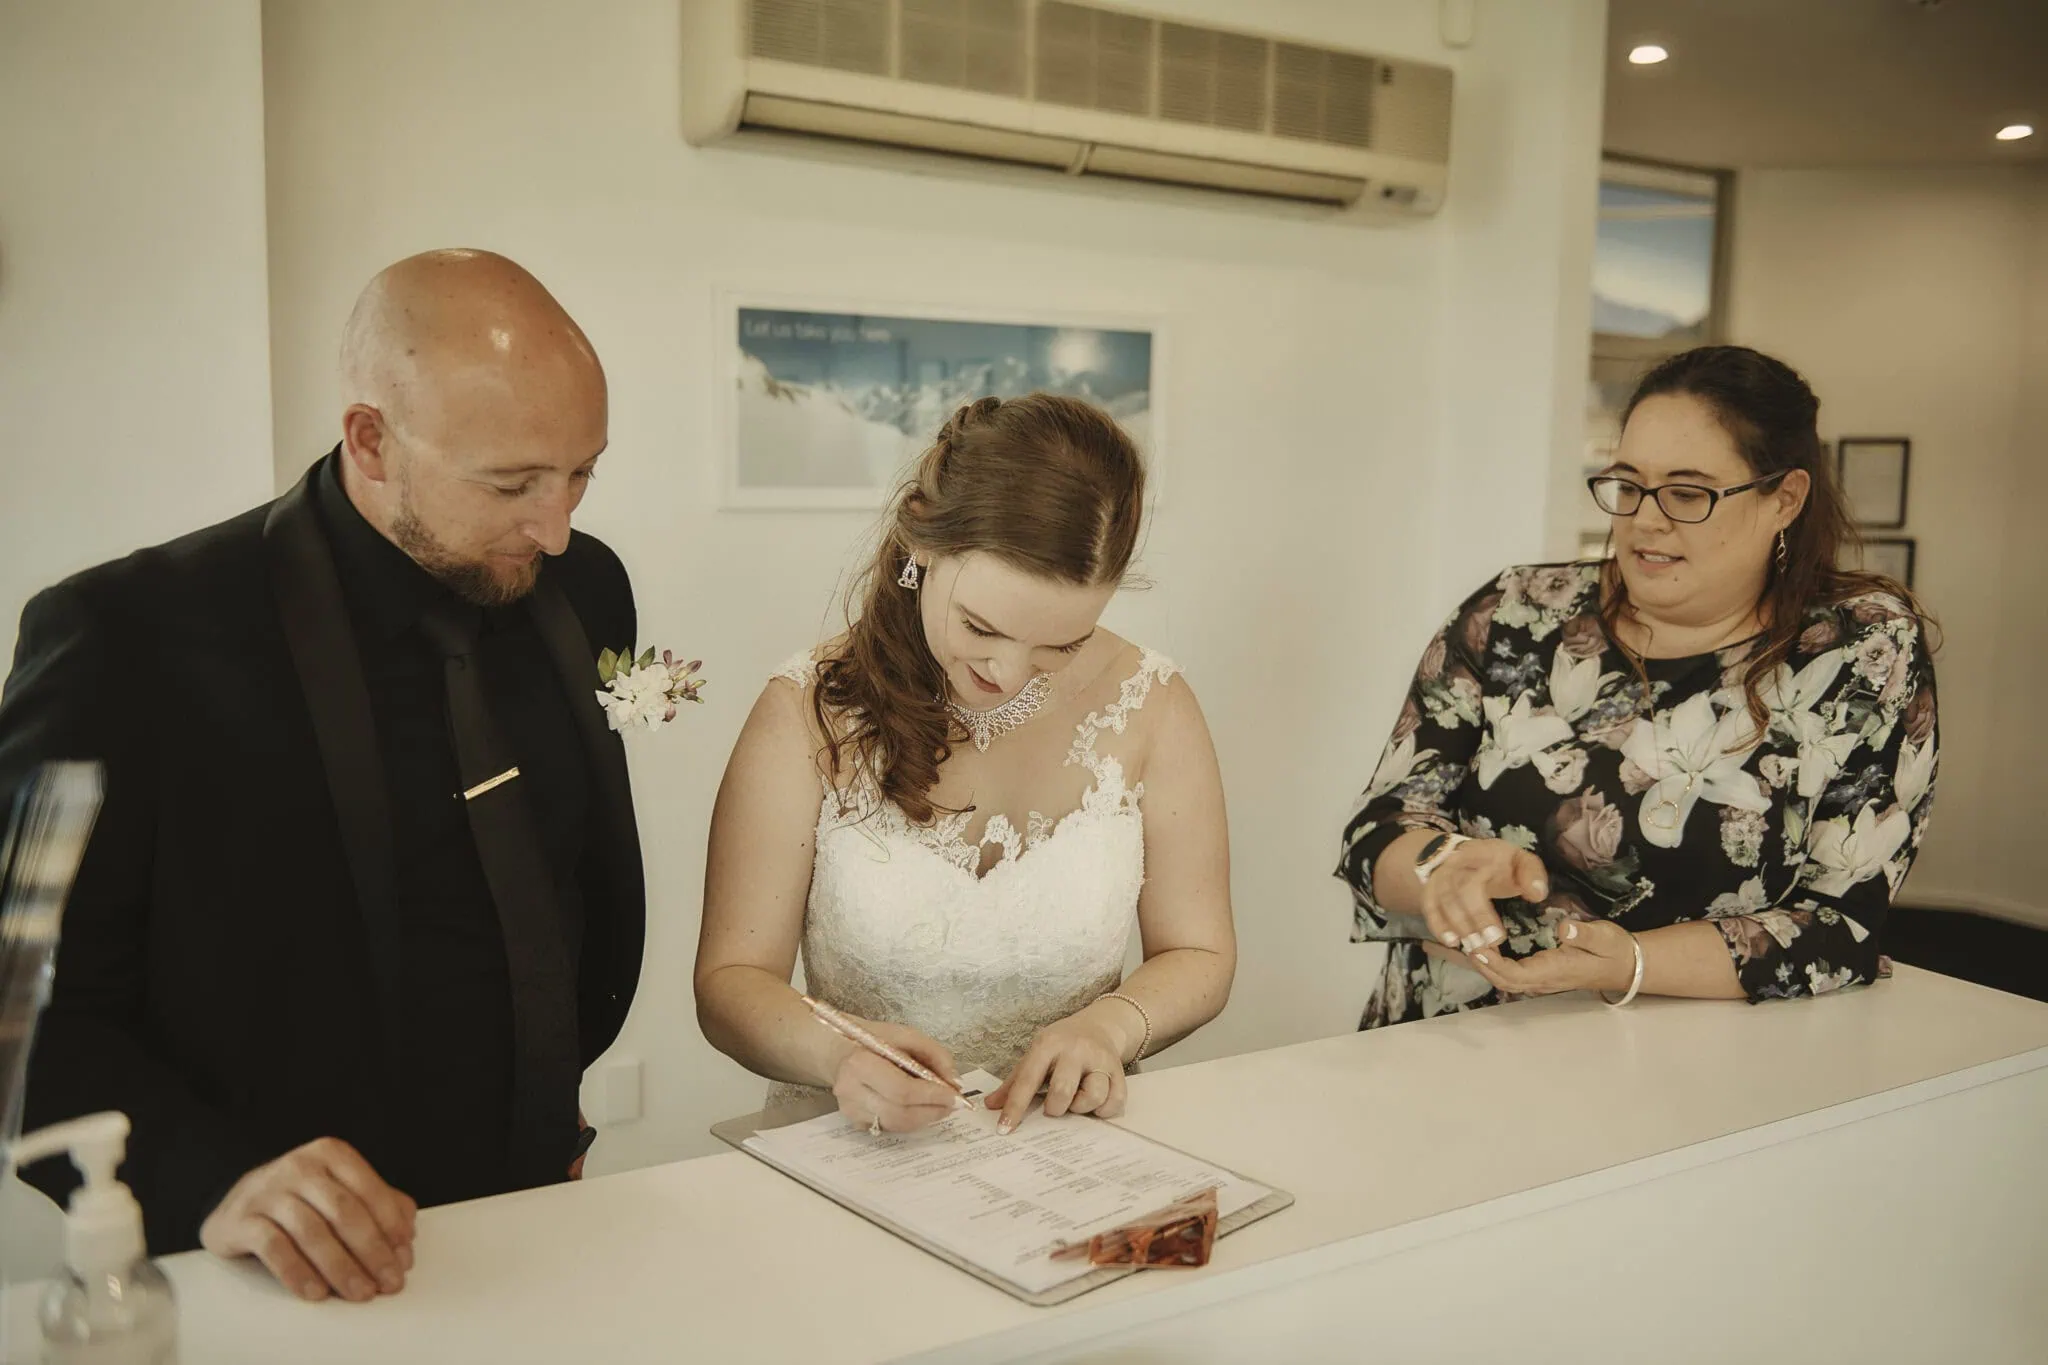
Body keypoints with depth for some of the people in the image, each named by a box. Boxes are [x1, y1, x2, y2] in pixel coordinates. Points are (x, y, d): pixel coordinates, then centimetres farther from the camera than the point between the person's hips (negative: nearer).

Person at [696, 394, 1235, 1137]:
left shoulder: (1150, 706, -2)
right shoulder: (809, 713, -7)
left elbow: (1199, 955, 6)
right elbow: (731, 978, -5)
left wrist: (1110, 1025, -14)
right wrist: (835, 1052, -26)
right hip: (851, 1156, -1)